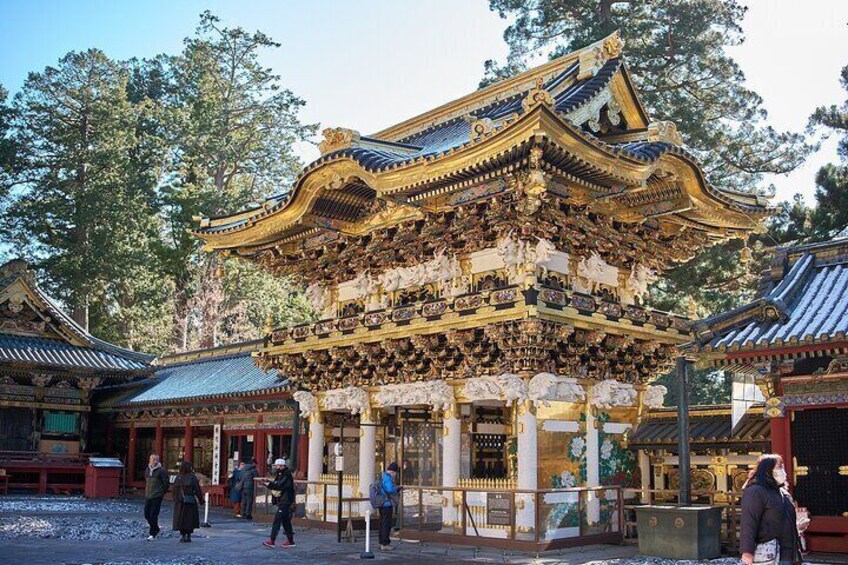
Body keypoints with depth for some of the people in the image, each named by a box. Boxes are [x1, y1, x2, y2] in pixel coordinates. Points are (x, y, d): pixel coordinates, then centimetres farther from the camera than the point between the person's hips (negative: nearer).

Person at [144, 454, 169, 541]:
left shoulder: (161, 470, -9)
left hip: (157, 497, -6)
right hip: (147, 496, 6)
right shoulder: (147, 470, 10)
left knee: (153, 515, -7)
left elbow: (166, 483, -5)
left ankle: (152, 534, 2)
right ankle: (156, 529, 29)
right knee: (146, 514, 8)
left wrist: (162, 493, -1)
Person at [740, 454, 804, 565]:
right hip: (767, 554, -10)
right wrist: (747, 551, -26)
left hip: (786, 552, 10)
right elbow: (748, 523, -20)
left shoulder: (782, 492, 18)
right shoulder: (755, 492, -13)